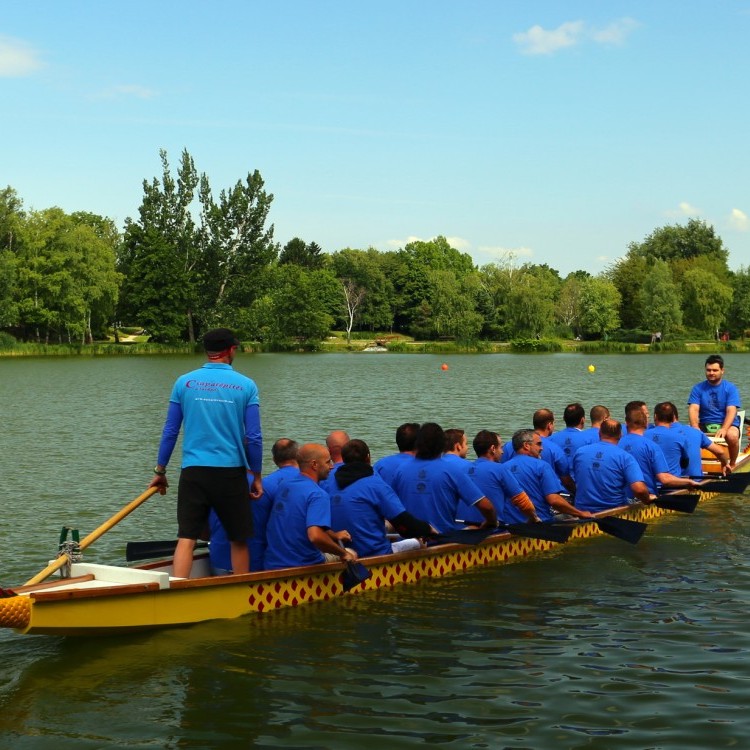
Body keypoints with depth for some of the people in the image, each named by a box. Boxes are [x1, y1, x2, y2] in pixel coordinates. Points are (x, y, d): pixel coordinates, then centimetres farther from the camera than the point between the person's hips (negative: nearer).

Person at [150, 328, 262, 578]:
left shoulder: (184, 382, 3)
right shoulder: (246, 385, -1)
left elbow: (169, 432, 5)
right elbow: (254, 437, -1)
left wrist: (160, 471, 14)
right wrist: (256, 477, 9)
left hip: (193, 472, 1)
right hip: (231, 473, -1)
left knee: (186, 538, 0)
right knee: (238, 540, 12)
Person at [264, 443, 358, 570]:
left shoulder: (284, 484, 6)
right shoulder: (318, 495, -22)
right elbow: (315, 536, -35)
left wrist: (333, 535, 18)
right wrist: (343, 553, -20)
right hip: (302, 566, -8)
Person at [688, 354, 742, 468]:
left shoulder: (730, 388, -2)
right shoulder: (698, 388, 4)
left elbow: (731, 411, -13)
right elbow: (693, 409, -7)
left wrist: (723, 429, -31)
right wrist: (695, 428, -26)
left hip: (727, 424, -2)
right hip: (704, 424, 2)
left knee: (732, 436, -35)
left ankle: (732, 465, -9)